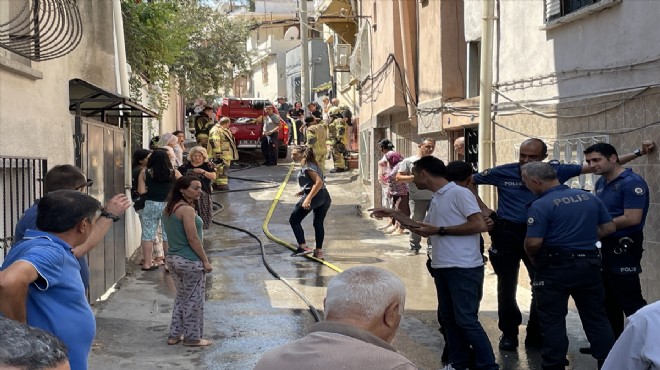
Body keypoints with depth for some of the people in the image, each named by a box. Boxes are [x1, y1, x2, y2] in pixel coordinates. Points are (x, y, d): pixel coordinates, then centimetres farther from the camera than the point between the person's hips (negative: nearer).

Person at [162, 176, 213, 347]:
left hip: (173, 259, 9)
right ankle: (192, 338, 15)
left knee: (181, 297, 21)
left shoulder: (169, 208, 8)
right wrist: (205, 261, -14)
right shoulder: (187, 210, -19)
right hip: (190, 261, -9)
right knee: (194, 300, 5)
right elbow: (193, 239, -20)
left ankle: (175, 334, 26)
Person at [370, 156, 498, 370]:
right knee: (448, 318, 11)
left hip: (464, 268, -9)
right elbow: (426, 229, 27)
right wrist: (395, 215, 22)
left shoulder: (459, 193, -11)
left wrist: (440, 230, -16)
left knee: (466, 320, -8)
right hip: (442, 267, 9)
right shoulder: (435, 199, 15)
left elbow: (480, 225, -19)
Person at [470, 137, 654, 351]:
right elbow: (470, 181, 7)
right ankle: (509, 334, 23)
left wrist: (639, 153, -5)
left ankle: (536, 335, 20)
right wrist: (481, 208, 0)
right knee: (507, 286, 7)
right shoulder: (503, 172, -5)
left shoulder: (554, 171, -3)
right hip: (507, 235, -1)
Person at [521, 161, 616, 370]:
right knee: (596, 317, 15)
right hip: (589, 264, 6)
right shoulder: (589, 197, 5)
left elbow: (533, 243, -20)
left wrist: (533, 260, 0)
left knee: (552, 321, 6)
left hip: (555, 268, -6)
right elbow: (609, 228, 9)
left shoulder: (540, 205, -15)